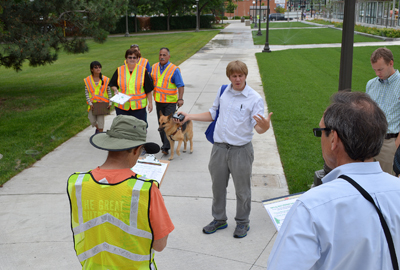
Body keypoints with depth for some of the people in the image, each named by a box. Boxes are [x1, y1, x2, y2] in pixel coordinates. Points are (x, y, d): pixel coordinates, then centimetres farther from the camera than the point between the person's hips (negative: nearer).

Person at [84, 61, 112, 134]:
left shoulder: (105, 79, 0)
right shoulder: (87, 80, 0)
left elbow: (109, 91, 4)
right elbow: (86, 92, 1)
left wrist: (110, 102, -4)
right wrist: (90, 103, -9)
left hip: (102, 103, -1)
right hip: (92, 104, 1)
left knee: (101, 119, -5)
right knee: (92, 120, -3)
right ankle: (97, 128, 32)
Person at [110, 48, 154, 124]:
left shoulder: (142, 71, 2)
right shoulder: (119, 70, 5)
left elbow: (149, 89, 4)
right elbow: (113, 85, 14)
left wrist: (150, 103, 1)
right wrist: (115, 90, -8)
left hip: (139, 106, -1)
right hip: (122, 106, 1)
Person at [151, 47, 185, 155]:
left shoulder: (174, 69, -11)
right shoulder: (154, 67, 5)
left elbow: (180, 85, -12)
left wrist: (180, 99, -22)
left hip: (170, 101, -5)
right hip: (158, 100, 6)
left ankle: (166, 147, -7)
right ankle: (165, 143, 26)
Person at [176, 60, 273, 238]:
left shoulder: (254, 99, -10)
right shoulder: (223, 92, 4)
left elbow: (258, 127, -16)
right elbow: (213, 114, 18)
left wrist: (265, 126, -40)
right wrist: (189, 116, 12)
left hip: (241, 150, -4)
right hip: (219, 148, 4)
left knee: (242, 190, 9)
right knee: (218, 186, 16)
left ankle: (242, 222, 30)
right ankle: (219, 219, 35)